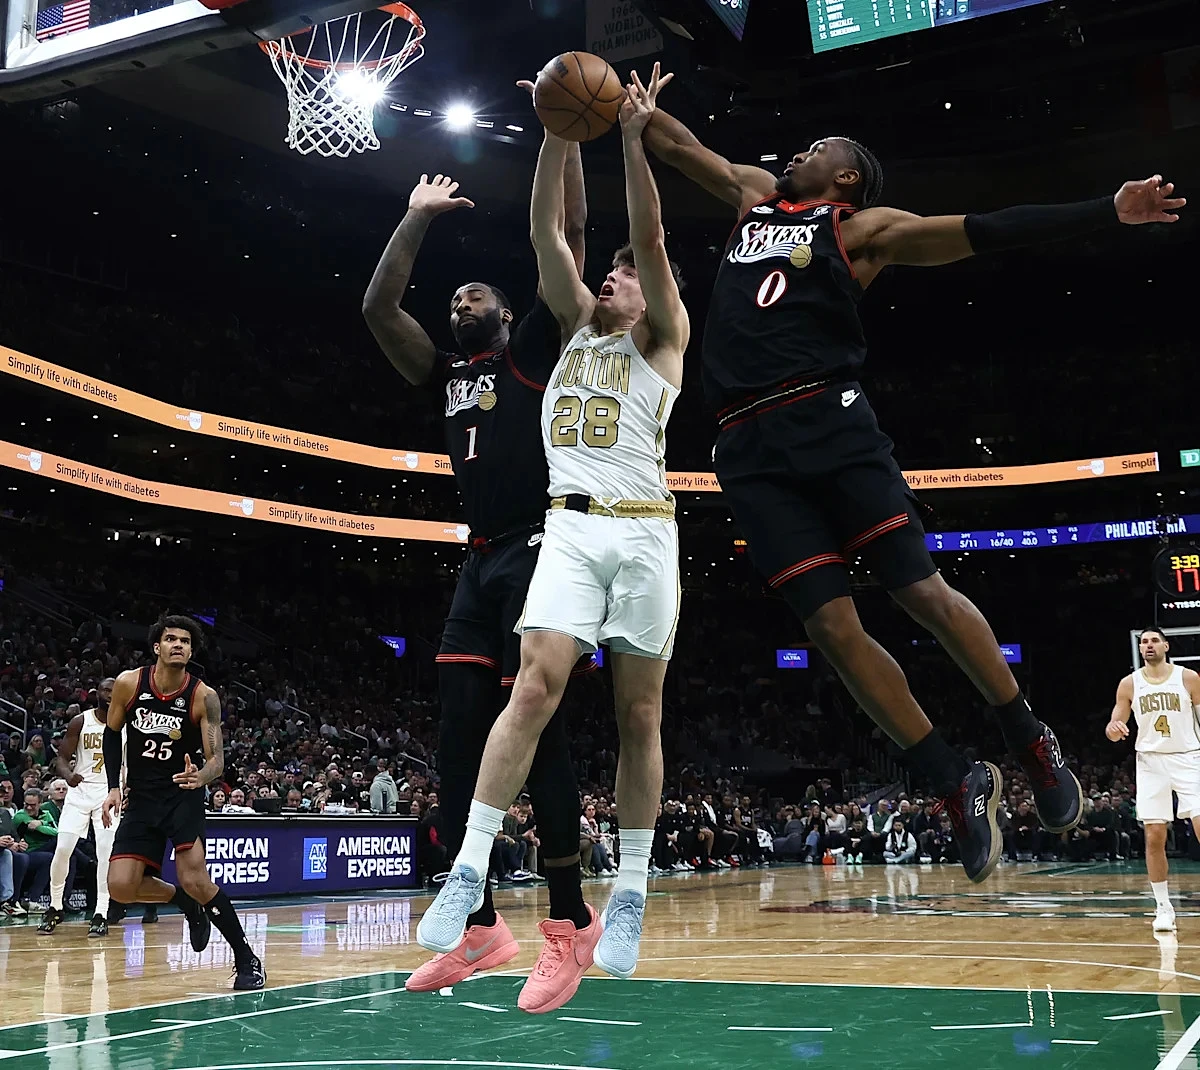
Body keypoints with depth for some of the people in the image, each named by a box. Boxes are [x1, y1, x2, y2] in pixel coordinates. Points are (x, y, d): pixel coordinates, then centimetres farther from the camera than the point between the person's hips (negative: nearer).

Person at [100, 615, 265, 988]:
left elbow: (217, 758, -14)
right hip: (141, 797, 3)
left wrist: (200, 776, -37)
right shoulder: (129, 683, -6)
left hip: (183, 795, -3)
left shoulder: (204, 697, -13)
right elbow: (112, 733, 10)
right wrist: (113, 786, 1)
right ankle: (187, 903, 21)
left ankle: (247, 959, -2)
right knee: (121, 887, -9)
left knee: (195, 881, -18)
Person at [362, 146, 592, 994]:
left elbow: (567, 239, 0)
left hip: (539, 552, -7)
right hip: (482, 564, 7)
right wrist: (418, 217, 25)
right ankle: (480, 927, 9)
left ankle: (570, 917, 1)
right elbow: (378, 307, 20)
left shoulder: (535, 351, 7)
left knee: (537, 728, -9)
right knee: (460, 739, 2)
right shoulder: (448, 376, 22)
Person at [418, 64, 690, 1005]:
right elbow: (546, 230, 10)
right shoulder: (576, 323, 20)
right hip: (571, 528, 2)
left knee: (639, 716, 2)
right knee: (535, 689, -12)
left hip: (643, 531, -2)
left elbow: (651, 239, -3)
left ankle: (631, 894, 9)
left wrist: (634, 139, -9)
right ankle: (470, 867, -9)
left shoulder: (663, 337, 11)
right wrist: (558, 134, 1)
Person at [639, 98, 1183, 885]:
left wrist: (1108, 212, -6)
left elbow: (978, 231, 2)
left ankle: (1033, 744, 11)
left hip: (829, 422, -4)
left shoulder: (862, 226, 10)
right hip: (750, 449, 4)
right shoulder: (756, 195, 27)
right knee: (832, 626, -4)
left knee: (923, 593, -8)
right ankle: (959, 783, 6)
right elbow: (673, 143, 34)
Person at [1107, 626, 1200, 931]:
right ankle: (1163, 907, 9)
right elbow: (1116, 731, 6)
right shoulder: (1129, 684, 3)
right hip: (1151, 762, 1)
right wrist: (1113, 728, -18)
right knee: (1154, 836, -2)